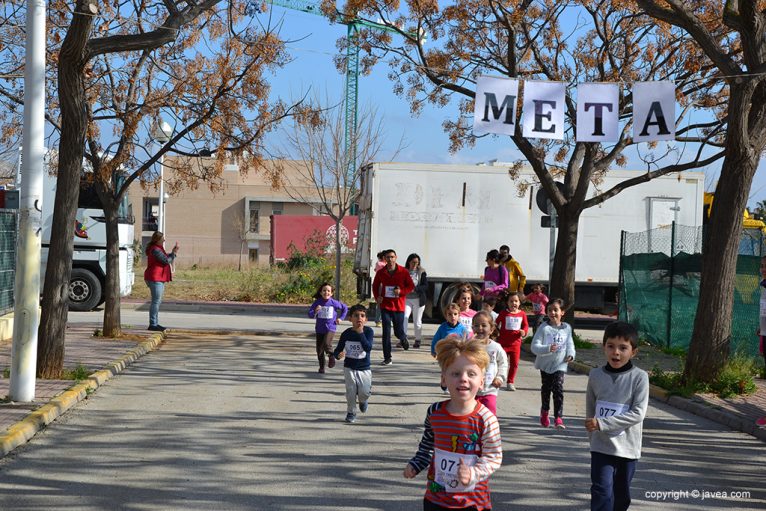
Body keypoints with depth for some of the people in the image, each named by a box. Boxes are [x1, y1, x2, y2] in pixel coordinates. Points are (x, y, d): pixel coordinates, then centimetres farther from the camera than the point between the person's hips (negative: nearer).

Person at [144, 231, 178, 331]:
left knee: (158, 301, 14)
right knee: (156, 301, -9)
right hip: (155, 278, -11)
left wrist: (173, 252, 10)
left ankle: (155, 323, 20)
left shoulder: (158, 249, 17)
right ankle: (152, 324, -8)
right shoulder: (155, 250, -16)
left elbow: (166, 258, 21)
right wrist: (174, 253, -5)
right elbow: (166, 260, -19)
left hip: (159, 279, 11)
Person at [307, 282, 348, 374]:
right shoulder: (317, 303, -5)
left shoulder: (334, 303, -6)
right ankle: (321, 367, 25)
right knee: (319, 349, 8)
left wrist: (341, 318, 6)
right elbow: (310, 314, -9)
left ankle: (331, 356, 3)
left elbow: (345, 308, 12)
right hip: (319, 329, 2)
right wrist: (315, 311, -28)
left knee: (326, 344, -27)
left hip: (330, 328, -2)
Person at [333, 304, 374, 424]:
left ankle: (363, 401, 30)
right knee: (351, 392, 1)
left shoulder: (368, 331, -10)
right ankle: (351, 412, 23)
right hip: (349, 368, 1)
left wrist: (360, 333, -29)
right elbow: (338, 350, -1)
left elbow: (368, 348, -24)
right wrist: (338, 355, -25)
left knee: (364, 392, -7)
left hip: (364, 369, -1)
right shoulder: (346, 333, -6)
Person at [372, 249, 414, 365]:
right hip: (385, 305, 1)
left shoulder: (403, 272, -5)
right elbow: (375, 286, 15)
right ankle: (387, 358, 1)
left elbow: (411, 286, 2)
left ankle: (403, 338, 45)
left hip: (399, 306, -1)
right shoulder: (380, 273, 0)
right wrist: (377, 297, -2)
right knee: (386, 332, -4)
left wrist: (401, 291, -16)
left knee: (399, 332, 7)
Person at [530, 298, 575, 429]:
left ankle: (558, 417, -11)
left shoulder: (567, 328, -1)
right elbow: (535, 346, -16)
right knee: (546, 388, 16)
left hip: (560, 364, 0)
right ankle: (545, 411, 40)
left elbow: (570, 344, 10)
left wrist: (570, 354, -10)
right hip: (545, 364, 0)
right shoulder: (544, 328, -11)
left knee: (558, 389, -12)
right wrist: (548, 349, -31)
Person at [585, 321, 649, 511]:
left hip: (628, 448, 0)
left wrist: (602, 423, -22)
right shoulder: (596, 375, -2)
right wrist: (594, 438, 10)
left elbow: (638, 413, -17)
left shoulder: (639, 377, -10)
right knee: (602, 492, -12)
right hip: (601, 447, 0)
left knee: (621, 496, 15)